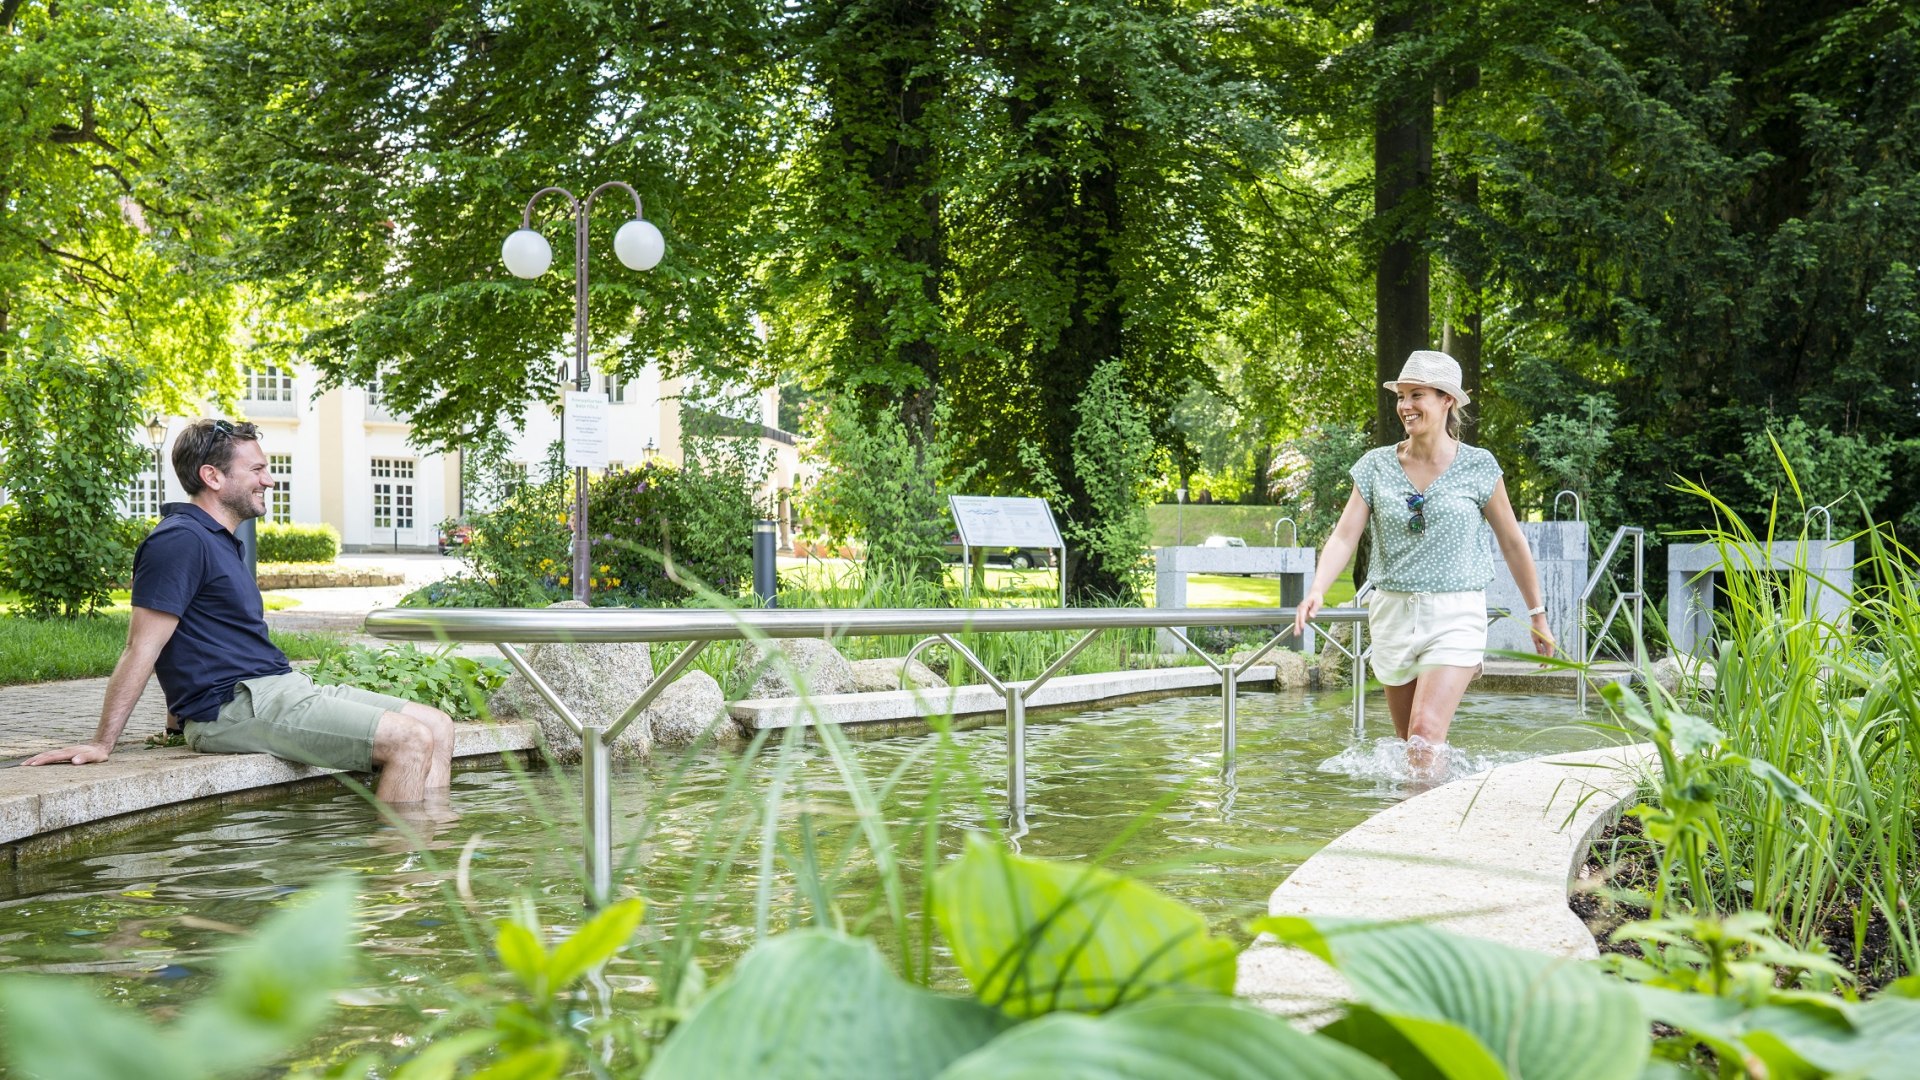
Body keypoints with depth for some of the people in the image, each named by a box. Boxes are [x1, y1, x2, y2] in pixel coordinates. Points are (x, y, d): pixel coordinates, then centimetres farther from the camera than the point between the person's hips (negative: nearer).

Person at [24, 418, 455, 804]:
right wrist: (101, 744, -17)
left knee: (437, 727, 2)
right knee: (411, 741, -21)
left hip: (282, 688, 10)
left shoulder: (220, 541, 21)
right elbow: (141, 649, -15)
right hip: (240, 706, -10)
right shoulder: (181, 541, -11)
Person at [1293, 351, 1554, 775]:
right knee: (1411, 741, 13)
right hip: (1393, 613, 4)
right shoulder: (1377, 466, 3)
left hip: (1455, 616, -4)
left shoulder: (1477, 467, -2)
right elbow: (1344, 536, -4)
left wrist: (1537, 614, 13)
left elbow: (1512, 542, 7)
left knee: (1426, 736, -19)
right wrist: (1317, 591, -22)